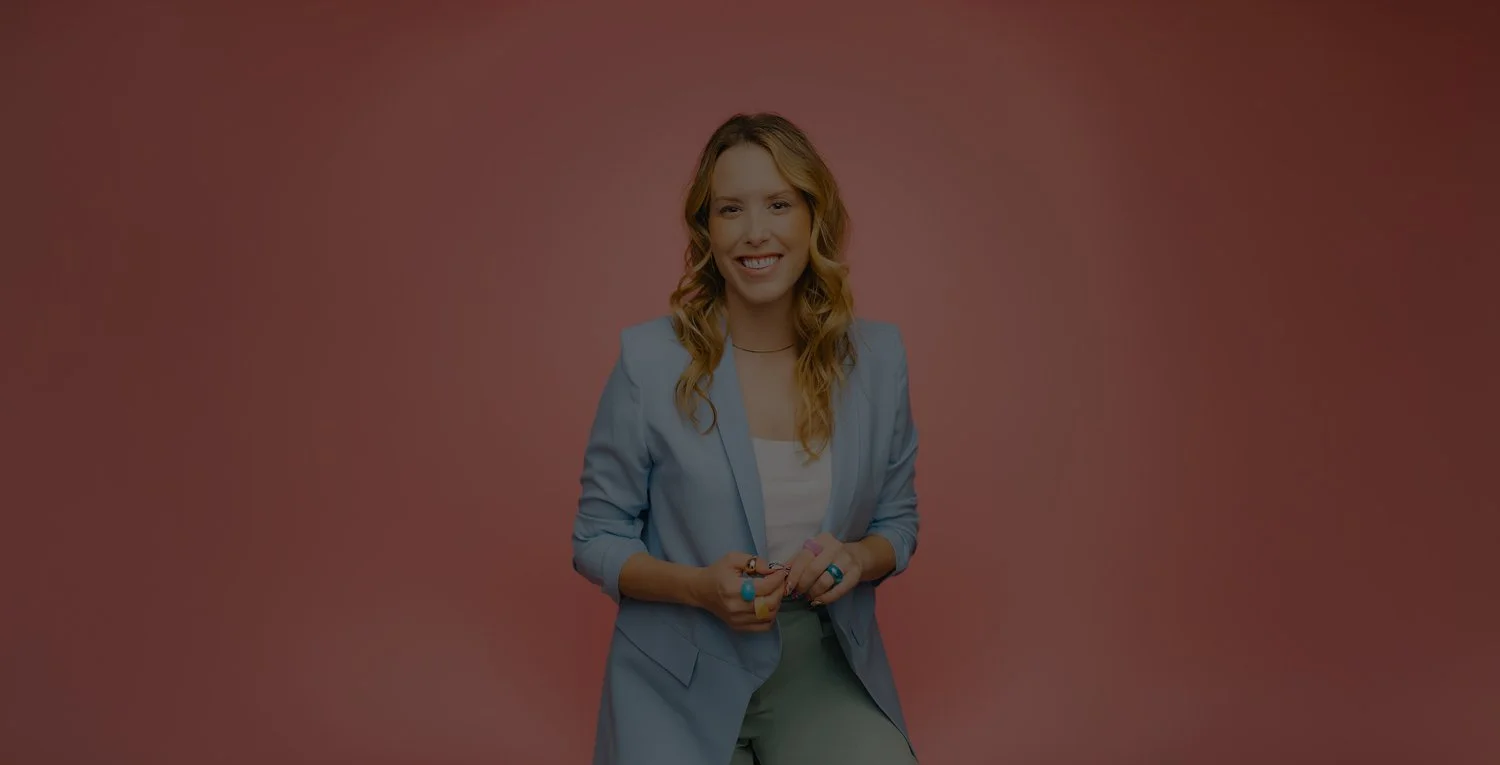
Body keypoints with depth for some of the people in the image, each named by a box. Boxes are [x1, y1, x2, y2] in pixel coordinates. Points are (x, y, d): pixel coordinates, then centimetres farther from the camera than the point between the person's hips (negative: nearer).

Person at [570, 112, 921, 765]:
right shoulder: (649, 361, -10)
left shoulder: (877, 357, -2)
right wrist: (700, 586, -20)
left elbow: (898, 523, 10)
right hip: (680, 683, -2)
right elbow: (596, 540, -2)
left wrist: (858, 558, -13)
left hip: (822, 668, 2)